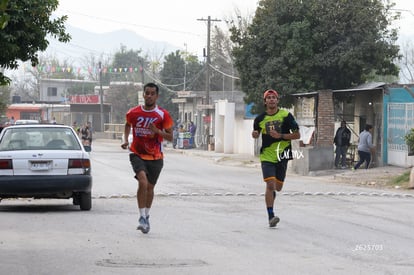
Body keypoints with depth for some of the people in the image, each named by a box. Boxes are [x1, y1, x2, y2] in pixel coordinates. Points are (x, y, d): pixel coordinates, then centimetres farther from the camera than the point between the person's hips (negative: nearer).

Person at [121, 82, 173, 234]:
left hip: (155, 157, 1)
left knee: (150, 187, 12)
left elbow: (170, 137, -3)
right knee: (143, 181, -24)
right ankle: (142, 217, -19)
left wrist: (157, 131, -21)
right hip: (137, 154, -1)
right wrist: (126, 140, 5)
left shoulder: (163, 115, -5)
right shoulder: (133, 112, -1)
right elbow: (128, 125, 21)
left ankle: (146, 216, 35)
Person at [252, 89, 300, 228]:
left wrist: (280, 135, -15)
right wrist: (254, 134, -4)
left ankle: (271, 194, 45)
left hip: (282, 156, 1)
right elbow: (255, 134, 20)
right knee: (270, 184, -16)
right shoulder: (260, 119, 3)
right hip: (267, 156, 0)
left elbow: (297, 135, -2)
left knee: (278, 187, 8)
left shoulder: (286, 115, -2)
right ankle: (271, 216, -12)